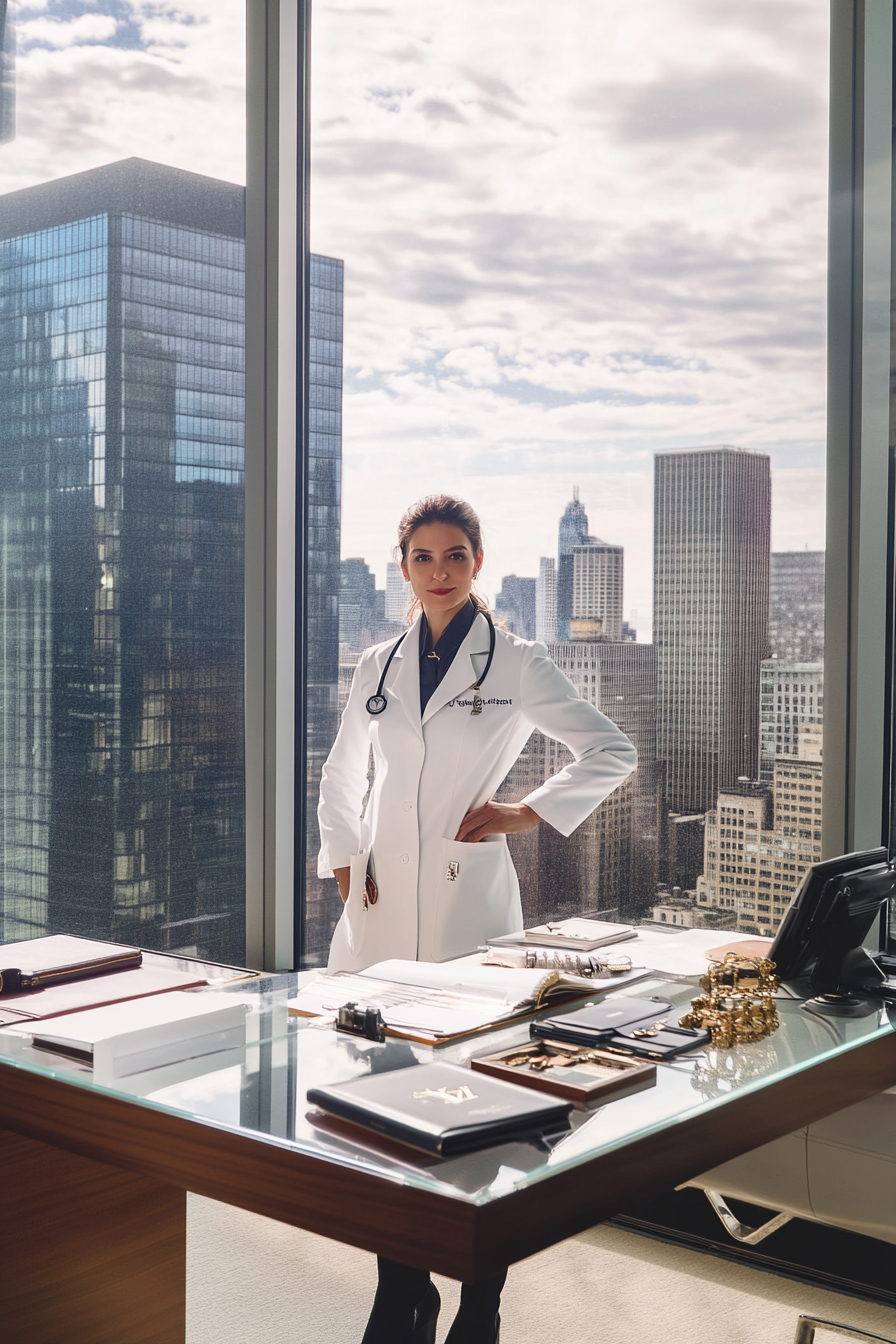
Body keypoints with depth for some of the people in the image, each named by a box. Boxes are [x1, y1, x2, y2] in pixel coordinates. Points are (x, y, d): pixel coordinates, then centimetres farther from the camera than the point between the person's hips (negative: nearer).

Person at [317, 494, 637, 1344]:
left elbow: (611, 751, 1)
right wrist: (344, 863, 10)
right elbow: (341, 778, 22)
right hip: (382, 898, 4)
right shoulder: (378, 666, 12)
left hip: (468, 898, -3)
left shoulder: (516, 665, 1)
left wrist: (529, 814, -5)